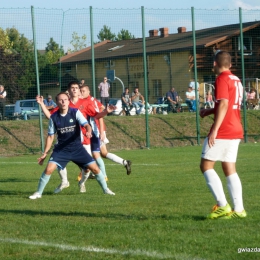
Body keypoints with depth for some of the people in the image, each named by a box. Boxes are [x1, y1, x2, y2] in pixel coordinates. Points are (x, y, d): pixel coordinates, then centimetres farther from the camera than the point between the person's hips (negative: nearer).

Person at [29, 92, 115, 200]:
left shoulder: (75, 112, -7)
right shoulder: (54, 117, -4)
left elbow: (86, 125, -16)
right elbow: (50, 136, 4)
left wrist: (88, 132, -41)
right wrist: (45, 153, 2)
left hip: (77, 148, 0)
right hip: (61, 149, 0)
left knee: (95, 168, -5)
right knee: (49, 169, -17)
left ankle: (105, 189, 17)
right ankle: (38, 193, 0)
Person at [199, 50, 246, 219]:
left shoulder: (222, 79, -11)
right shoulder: (236, 80, 16)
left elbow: (224, 104, -21)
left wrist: (215, 130, -24)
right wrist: (210, 111, 21)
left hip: (223, 130, -9)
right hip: (236, 130, 9)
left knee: (206, 166, -3)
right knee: (230, 169, 9)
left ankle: (223, 206, -11)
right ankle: (238, 209, 2)